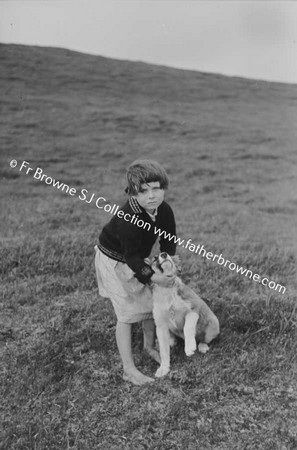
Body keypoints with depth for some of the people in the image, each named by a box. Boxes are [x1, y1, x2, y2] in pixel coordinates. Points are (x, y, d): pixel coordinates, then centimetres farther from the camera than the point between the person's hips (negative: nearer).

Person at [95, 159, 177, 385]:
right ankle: (129, 369, 8)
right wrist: (152, 276, -37)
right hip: (115, 261, -7)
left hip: (139, 258, 7)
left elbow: (168, 239, -2)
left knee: (152, 302, 13)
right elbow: (132, 258, -31)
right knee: (127, 314, -4)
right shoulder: (127, 220, -37)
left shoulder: (164, 210, -15)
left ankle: (149, 345, 39)